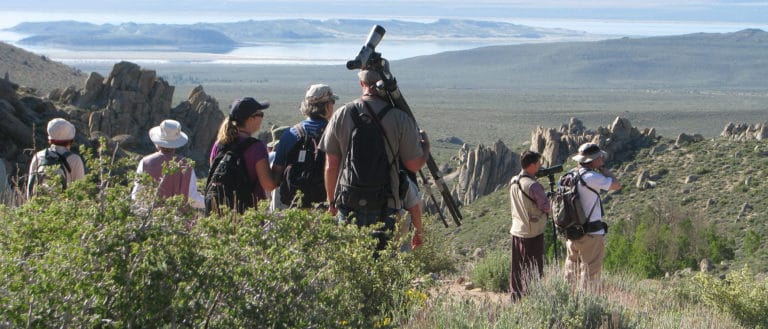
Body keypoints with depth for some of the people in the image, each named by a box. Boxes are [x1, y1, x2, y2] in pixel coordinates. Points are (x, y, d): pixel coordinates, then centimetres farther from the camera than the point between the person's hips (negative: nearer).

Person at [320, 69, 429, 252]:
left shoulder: (341, 115, -2)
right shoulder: (400, 119, -8)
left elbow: (331, 165, 3)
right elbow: (414, 165, -2)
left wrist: (332, 202, 15)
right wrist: (426, 146, 19)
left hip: (349, 206, 2)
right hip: (386, 209, -2)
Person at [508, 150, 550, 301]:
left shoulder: (513, 182, 2)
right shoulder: (533, 185, -21)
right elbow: (547, 208, -16)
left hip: (516, 231, 7)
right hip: (533, 233, -7)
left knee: (517, 269, 14)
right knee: (534, 270, 1)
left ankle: (516, 297, 20)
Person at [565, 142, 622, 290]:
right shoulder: (591, 177, -19)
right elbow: (617, 185, -9)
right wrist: (602, 167, 0)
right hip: (591, 234, -8)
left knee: (571, 276, 15)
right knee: (590, 276, 0)